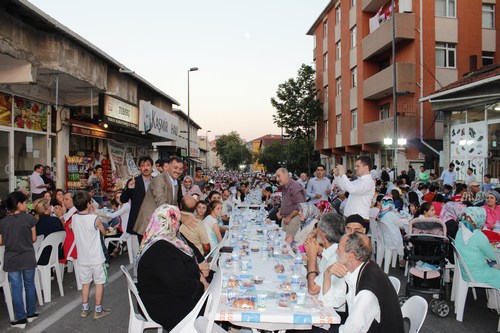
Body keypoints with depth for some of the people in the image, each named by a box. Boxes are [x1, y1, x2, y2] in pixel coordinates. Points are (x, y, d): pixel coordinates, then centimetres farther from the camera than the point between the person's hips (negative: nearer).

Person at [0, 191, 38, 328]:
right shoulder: (29, 218, -11)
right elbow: (34, 239, -4)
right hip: (28, 258, -1)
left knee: (16, 288, 9)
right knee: (29, 285, 16)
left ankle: (20, 318, 16)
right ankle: (31, 313, 27)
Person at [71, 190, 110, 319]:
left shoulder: (74, 218, -5)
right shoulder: (95, 219, -19)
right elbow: (104, 232, -3)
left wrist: (89, 214, 8)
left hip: (82, 258, 5)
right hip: (96, 257, -5)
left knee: (85, 283, 19)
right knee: (99, 283, 9)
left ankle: (84, 309, 27)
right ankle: (98, 310, 16)